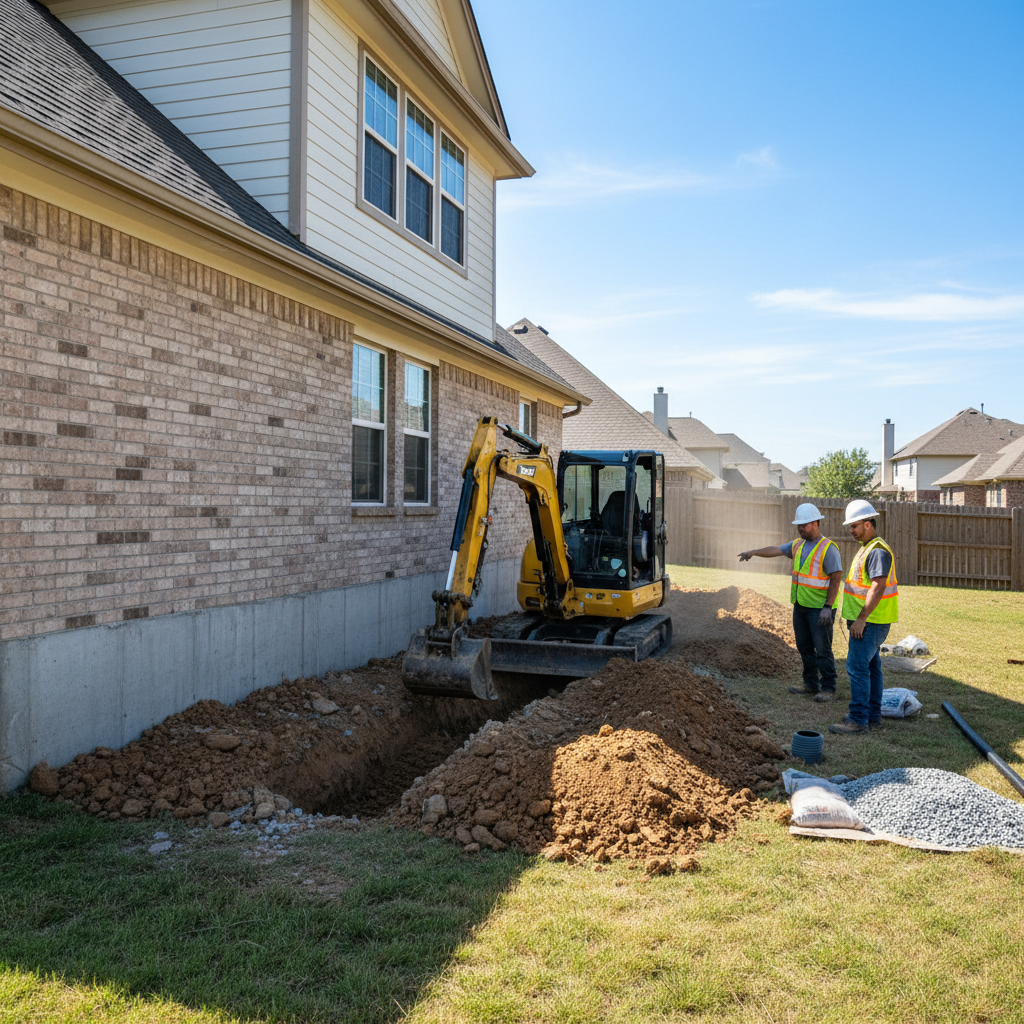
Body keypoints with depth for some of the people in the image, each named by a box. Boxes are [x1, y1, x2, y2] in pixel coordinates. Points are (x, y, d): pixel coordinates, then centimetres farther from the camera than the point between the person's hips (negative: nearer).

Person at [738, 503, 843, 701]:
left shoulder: (828, 548, -12)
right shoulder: (798, 545, 11)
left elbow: (836, 579, -15)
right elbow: (775, 550, 4)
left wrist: (827, 607, -21)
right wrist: (754, 551, -15)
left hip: (819, 608, -8)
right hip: (800, 606, 8)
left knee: (822, 649, -5)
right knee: (804, 647, 14)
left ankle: (828, 689, 3)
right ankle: (811, 683, 24)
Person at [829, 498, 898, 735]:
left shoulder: (878, 551, -18)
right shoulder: (867, 548, 16)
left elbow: (878, 586, -26)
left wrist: (861, 618, -26)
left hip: (871, 622, -11)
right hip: (867, 620, 11)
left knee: (857, 666, -10)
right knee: (870, 666, 15)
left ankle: (858, 719, -7)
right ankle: (873, 714, 23)